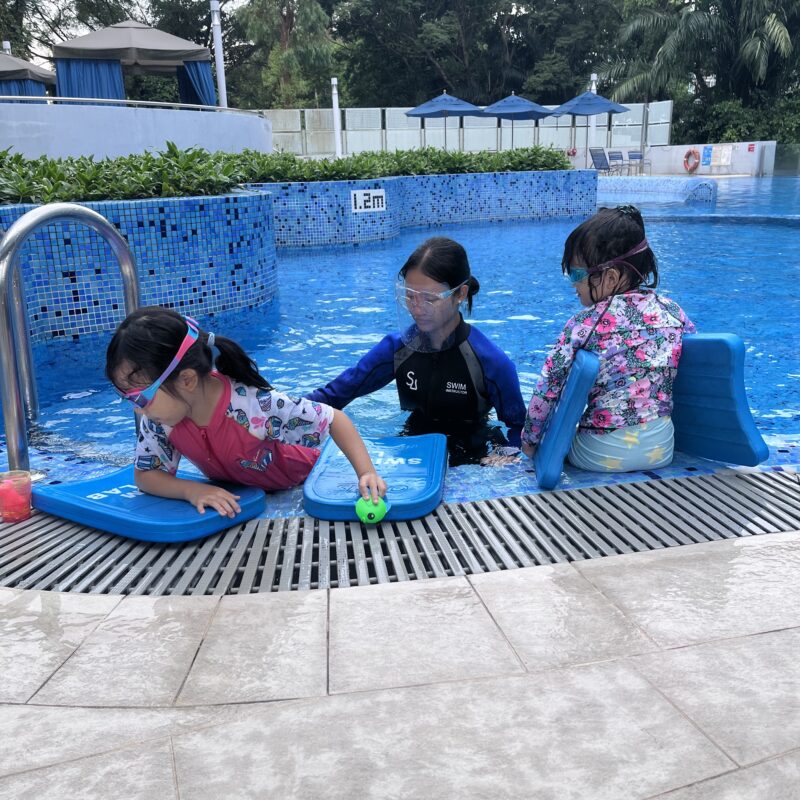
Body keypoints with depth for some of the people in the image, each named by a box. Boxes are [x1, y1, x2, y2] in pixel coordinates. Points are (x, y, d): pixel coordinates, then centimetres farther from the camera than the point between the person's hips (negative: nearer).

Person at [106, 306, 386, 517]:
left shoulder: (254, 405, -46)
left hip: (298, 481, -4)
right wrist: (191, 490, -39)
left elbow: (334, 419, -36)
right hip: (234, 491, 5)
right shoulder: (157, 420, -30)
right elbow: (145, 475, -17)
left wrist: (367, 472, -50)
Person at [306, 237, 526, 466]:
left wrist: (504, 456, -25)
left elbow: (519, 427, -4)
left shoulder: (492, 362, -16)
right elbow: (333, 395, -1)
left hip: (472, 463, -1)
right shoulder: (396, 348, -6)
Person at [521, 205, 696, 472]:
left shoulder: (585, 325, -15)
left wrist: (529, 440, 2)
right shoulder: (673, 312, -1)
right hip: (662, 449, 5)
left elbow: (547, 390, -12)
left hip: (600, 457, -5)